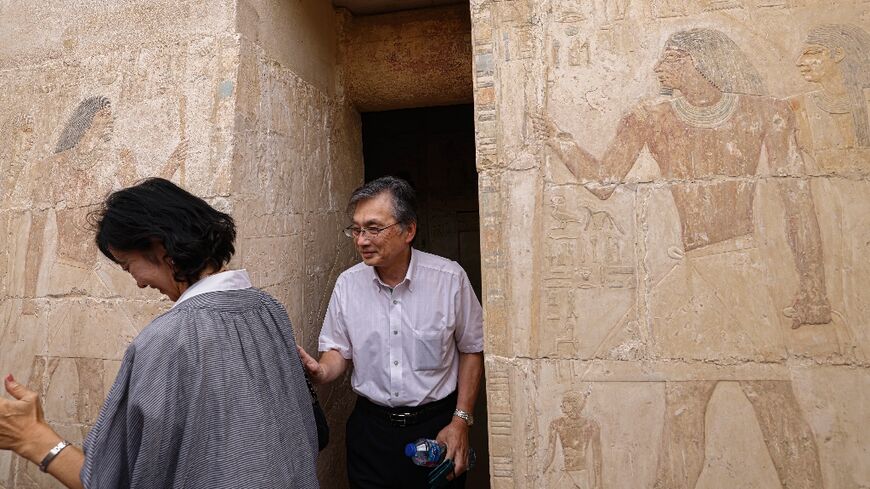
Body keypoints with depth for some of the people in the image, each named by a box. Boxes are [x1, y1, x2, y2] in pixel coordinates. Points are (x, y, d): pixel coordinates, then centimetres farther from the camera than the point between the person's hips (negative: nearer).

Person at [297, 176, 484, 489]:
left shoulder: (450, 278, -14)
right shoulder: (347, 283, -6)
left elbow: (471, 349, -3)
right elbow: (339, 350, 5)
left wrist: (460, 421, -6)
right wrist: (321, 371, -17)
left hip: (436, 425, -2)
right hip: (370, 427, 2)